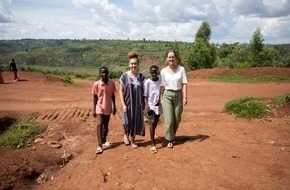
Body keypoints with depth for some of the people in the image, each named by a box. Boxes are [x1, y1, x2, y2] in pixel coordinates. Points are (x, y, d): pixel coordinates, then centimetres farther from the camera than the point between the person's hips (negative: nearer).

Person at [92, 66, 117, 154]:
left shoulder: (112, 83, -4)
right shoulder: (96, 84, -11)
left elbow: (113, 95, 6)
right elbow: (95, 97, -4)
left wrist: (114, 107, 7)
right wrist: (94, 110, -4)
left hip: (108, 108, 3)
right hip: (100, 108, -3)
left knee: (106, 126, 15)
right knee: (99, 125, -14)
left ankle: (104, 141, 34)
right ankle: (100, 145, -11)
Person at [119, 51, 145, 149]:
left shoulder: (141, 76, 2)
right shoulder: (124, 76, -6)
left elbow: (143, 90, 7)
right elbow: (121, 91, -5)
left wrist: (143, 103, 4)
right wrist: (123, 104, -11)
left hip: (138, 103, 2)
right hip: (128, 103, -2)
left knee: (136, 121, 6)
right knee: (128, 122, -1)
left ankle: (133, 140, 26)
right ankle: (126, 134, 33)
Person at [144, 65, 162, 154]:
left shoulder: (161, 81, 0)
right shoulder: (147, 82, -7)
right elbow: (145, 95, -5)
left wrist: (160, 100, -12)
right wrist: (146, 106, -14)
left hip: (159, 105, 3)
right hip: (151, 105, -3)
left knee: (155, 123, 16)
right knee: (152, 122, -16)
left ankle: (153, 135, 44)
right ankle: (152, 144, -15)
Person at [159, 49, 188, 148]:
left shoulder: (181, 69, 0)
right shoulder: (163, 71, 1)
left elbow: (184, 83, -3)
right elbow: (162, 85, 4)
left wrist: (185, 97, -9)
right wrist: (160, 98, 2)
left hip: (178, 95, 1)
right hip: (167, 95, -1)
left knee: (177, 119, 10)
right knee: (169, 120, -3)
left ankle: (172, 136, 34)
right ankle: (170, 140, 11)